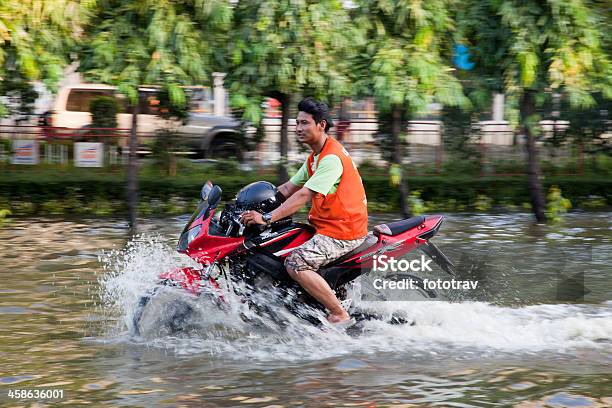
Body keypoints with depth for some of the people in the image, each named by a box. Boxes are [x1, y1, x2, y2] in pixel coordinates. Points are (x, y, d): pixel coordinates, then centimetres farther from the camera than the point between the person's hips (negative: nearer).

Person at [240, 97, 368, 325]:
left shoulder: (331, 158, -18)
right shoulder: (316, 157, 16)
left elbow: (304, 196, -26)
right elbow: (289, 188, 19)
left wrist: (267, 218, -31)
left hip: (343, 231, -11)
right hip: (327, 227, 11)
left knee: (296, 263, -26)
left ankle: (339, 315, -19)